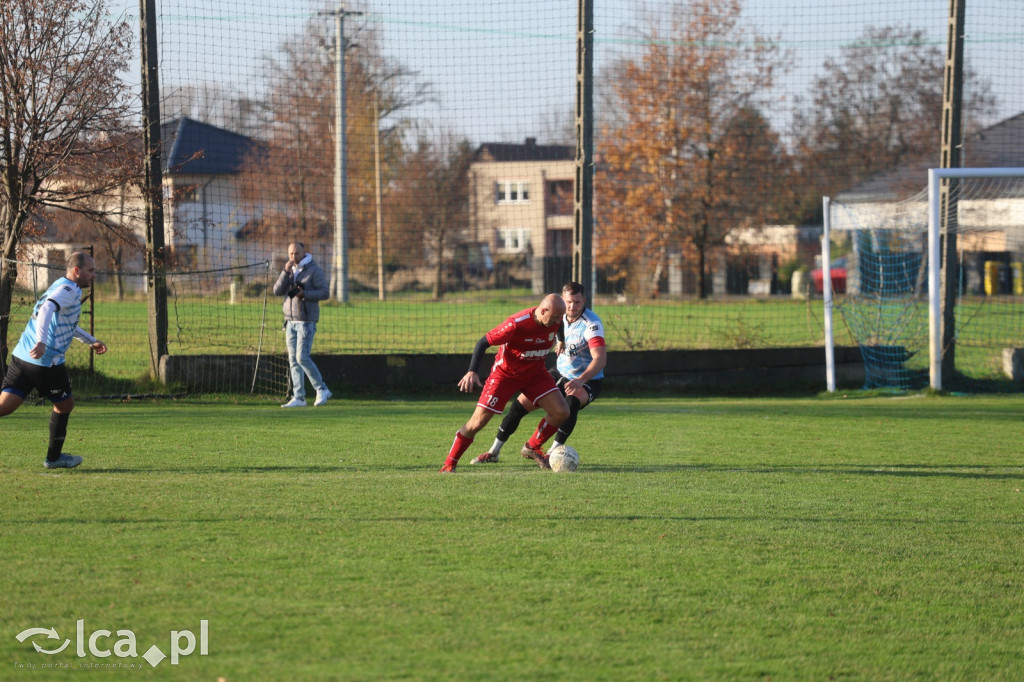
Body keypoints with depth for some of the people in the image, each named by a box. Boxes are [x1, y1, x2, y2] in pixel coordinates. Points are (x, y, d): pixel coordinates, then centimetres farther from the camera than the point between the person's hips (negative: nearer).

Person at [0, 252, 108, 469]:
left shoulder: (59, 286, 22)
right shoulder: (69, 290, -9)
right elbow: (47, 309, -29)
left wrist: (91, 341, 42)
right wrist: (41, 342, -39)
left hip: (21, 356, 8)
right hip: (46, 362, -8)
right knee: (65, 406, 13)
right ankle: (54, 457, 23)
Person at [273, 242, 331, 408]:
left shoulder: (314, 270, -5)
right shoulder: (289, 270, 13)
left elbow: (325, 292, -10)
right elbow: (277, 291, 1)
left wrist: (304, 294, -21)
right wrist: (286, 272, -11)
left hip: (306, 321, -7)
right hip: (290, 321, 7)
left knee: (302, 358, -13)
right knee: (293, 361, 3)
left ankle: (321, 389, 0)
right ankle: (298, 398, 5)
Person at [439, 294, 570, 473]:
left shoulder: (555, 321, -14)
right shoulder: (517, 324, -31)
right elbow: (483, 342, -25)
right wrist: (472, 371, -34)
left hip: (535, 373, 5)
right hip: (505, 374, -5)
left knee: (561, 412, -10)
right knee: (479, 421, -11)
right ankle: (449, 463, 3)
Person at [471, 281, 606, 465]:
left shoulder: (591, 324, -27)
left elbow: (600, 358, -40)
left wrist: (580, 380, -53)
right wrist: (561, 341, 4)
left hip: (587, 381, -6)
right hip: (561, 373, 6)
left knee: (571, 402, -38)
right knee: (521, 404, -2)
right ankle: (494, 452, 15)